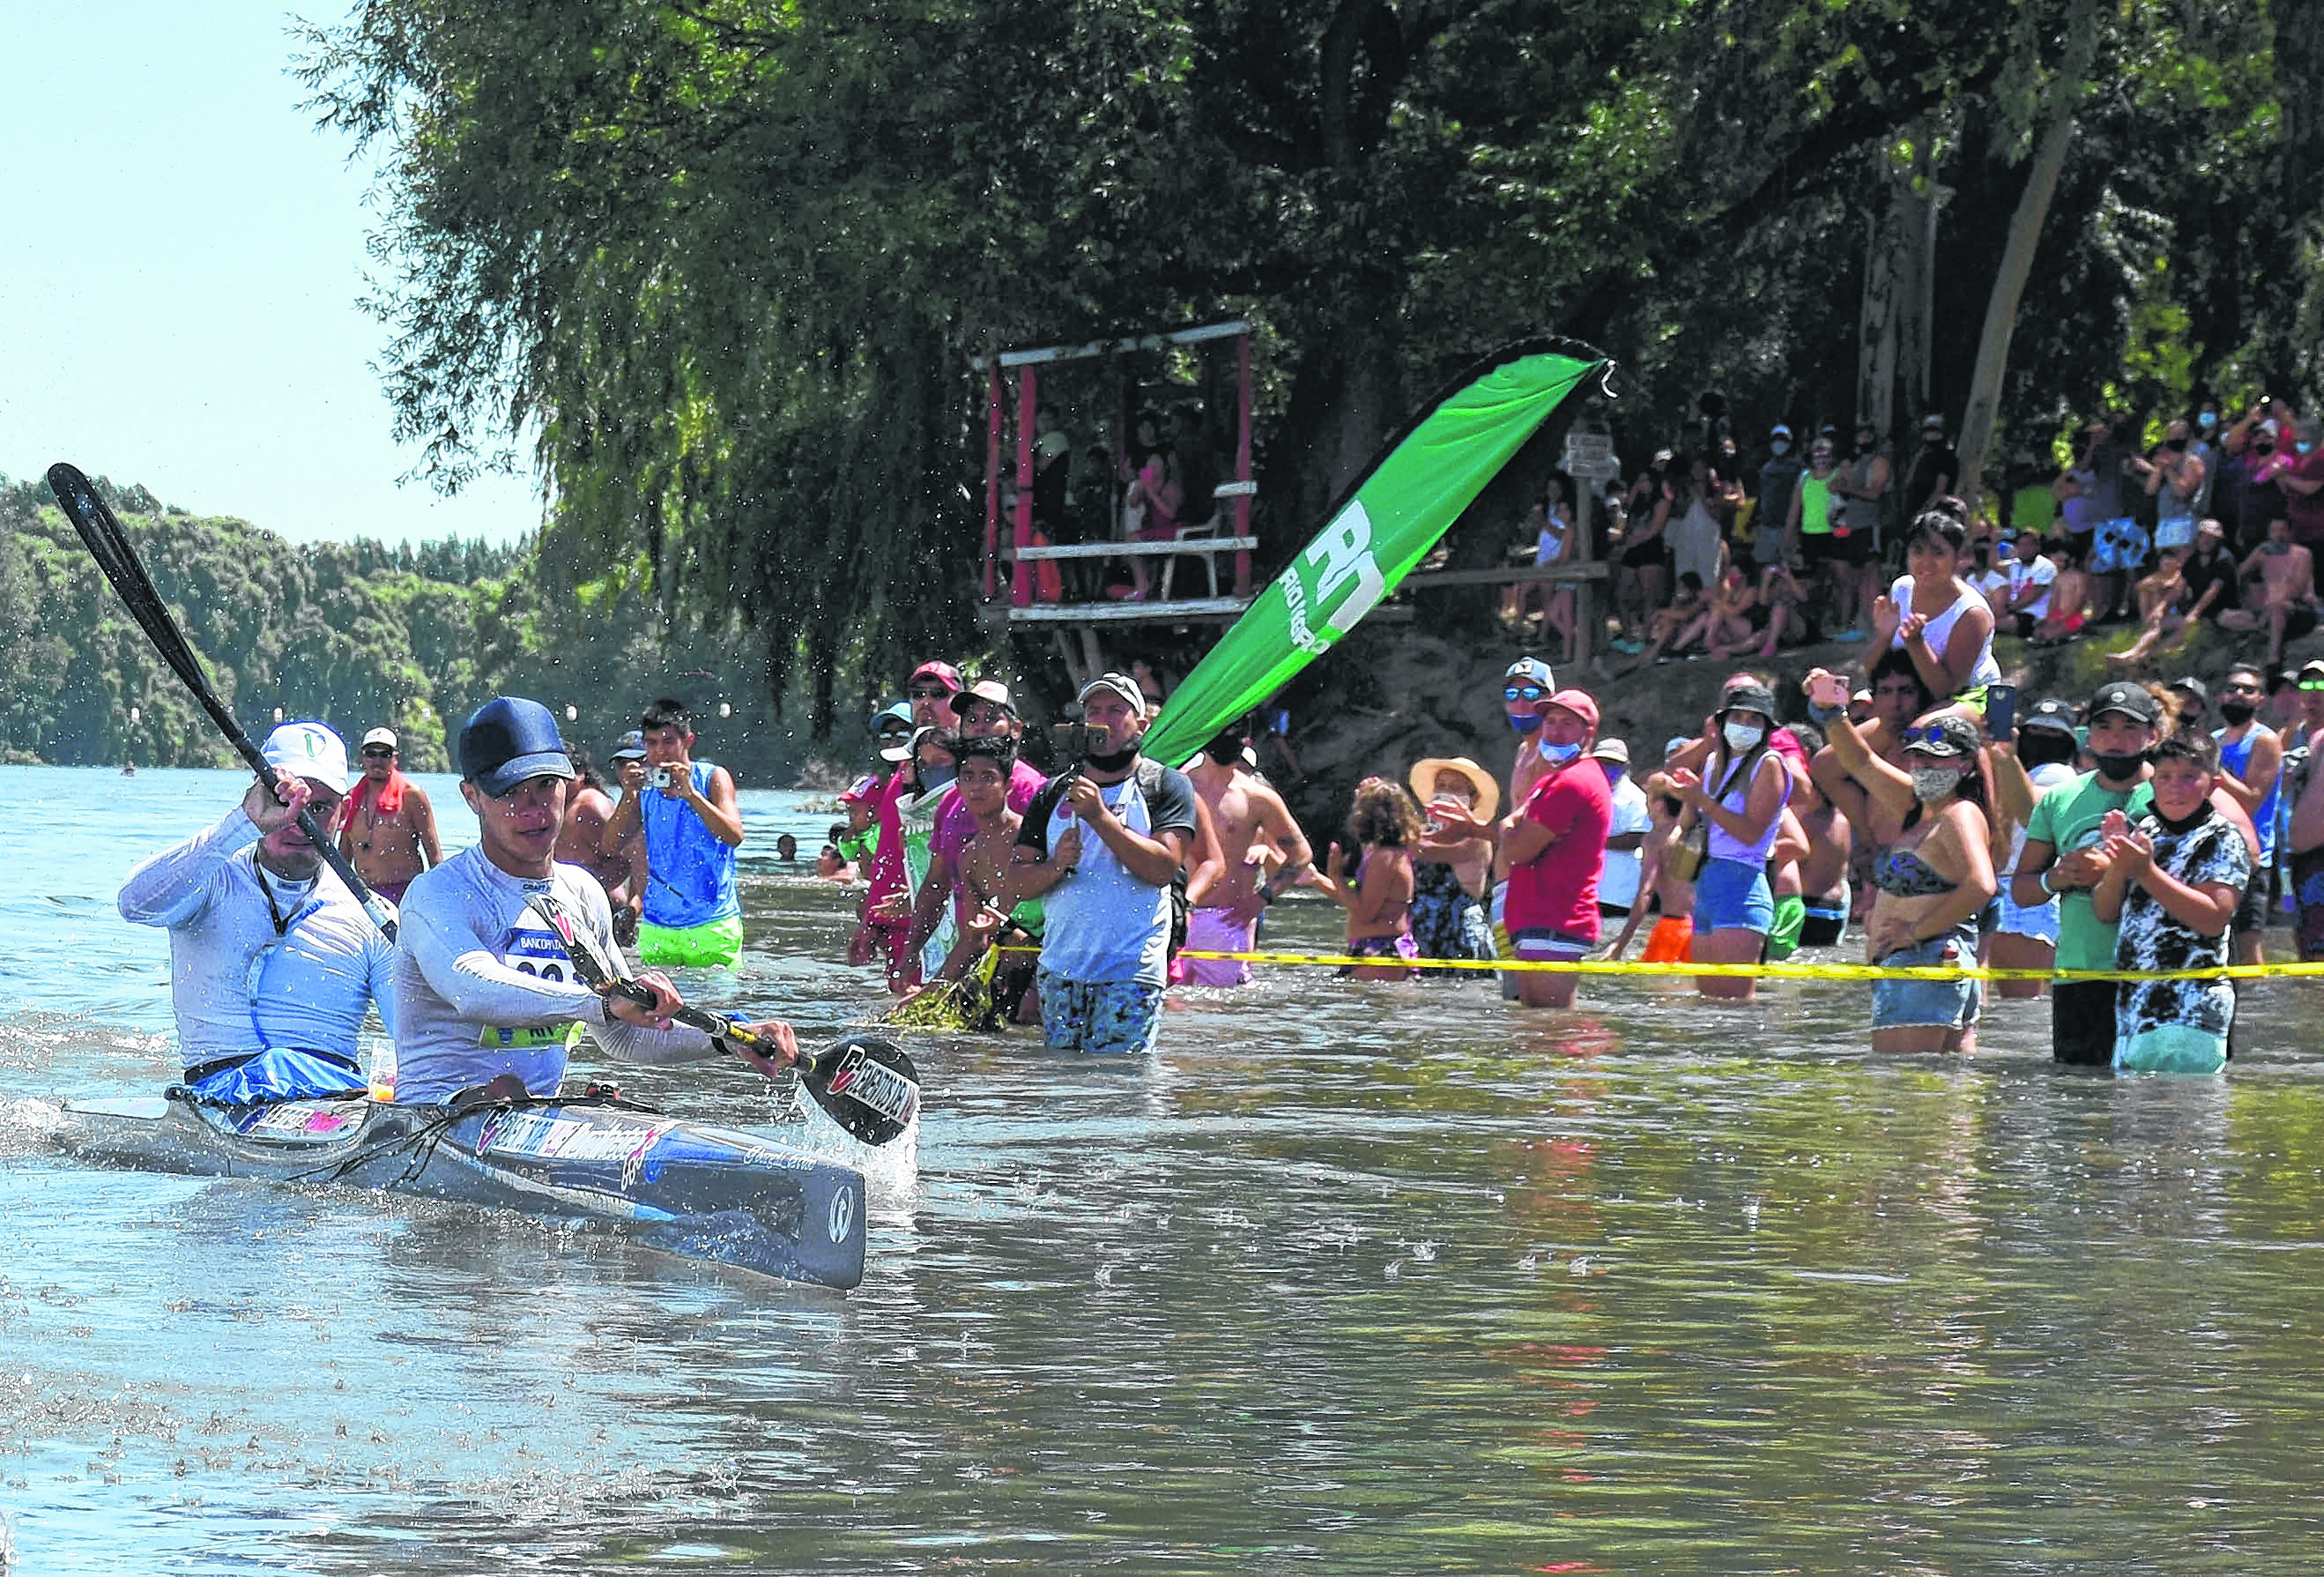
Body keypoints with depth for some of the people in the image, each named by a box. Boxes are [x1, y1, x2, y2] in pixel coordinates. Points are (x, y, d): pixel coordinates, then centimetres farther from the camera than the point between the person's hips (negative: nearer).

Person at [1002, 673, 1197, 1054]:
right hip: (1060, 969, 4)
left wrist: (1100, 817, -15)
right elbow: (1015, 884, 11)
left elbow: (1165, 867, -10)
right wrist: (1055, 867, -10)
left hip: (1132, 972, -4)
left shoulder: (1166, 786, 4)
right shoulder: (1054, 793, 15)